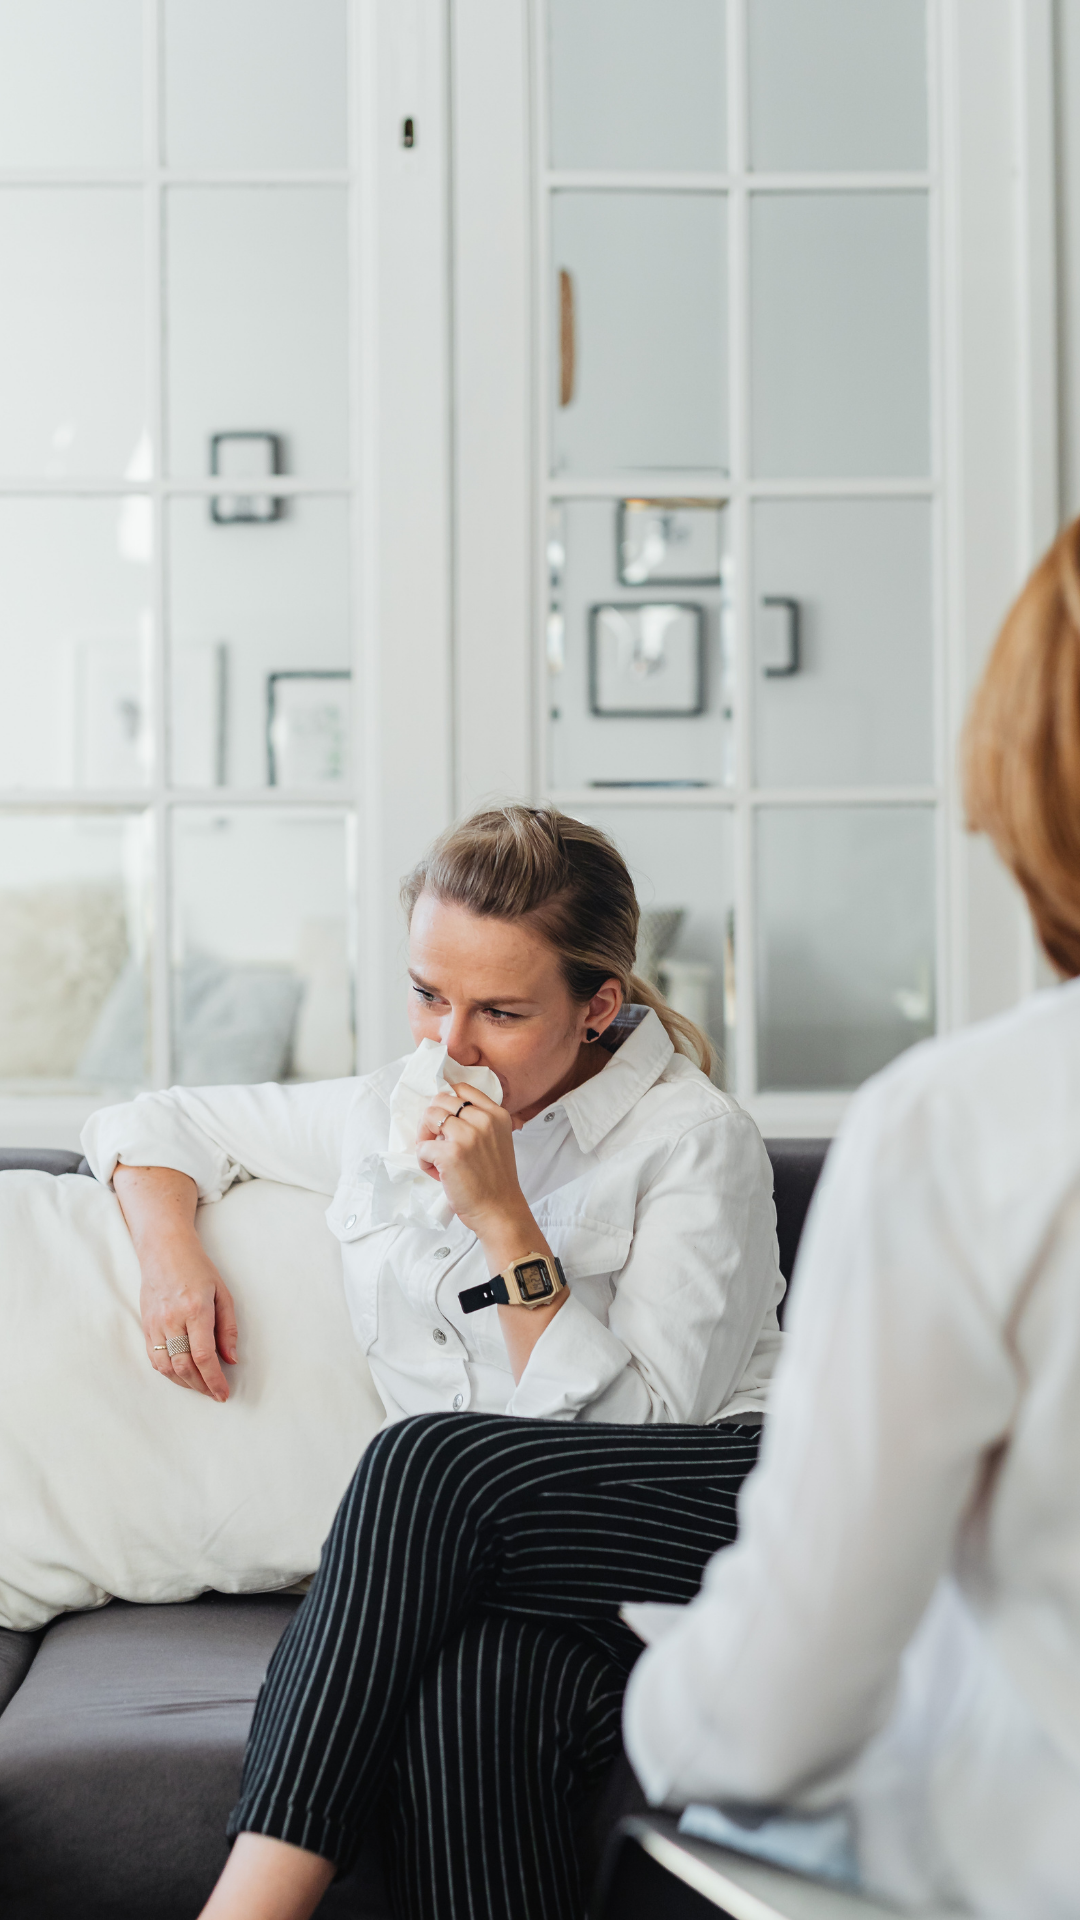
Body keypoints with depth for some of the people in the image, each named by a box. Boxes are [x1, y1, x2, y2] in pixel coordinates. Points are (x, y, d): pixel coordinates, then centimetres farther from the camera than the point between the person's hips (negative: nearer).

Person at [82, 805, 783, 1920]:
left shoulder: (694, 1144, -3)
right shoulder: (391, 1115, 13)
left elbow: (636, 1434, -11)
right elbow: (153, 1122, 27)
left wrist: (504, 1221, -15)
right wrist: (169, 1247, 7)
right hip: (495, 1573, 4)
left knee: (428, 1457, -31)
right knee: (465, 1691, -36)